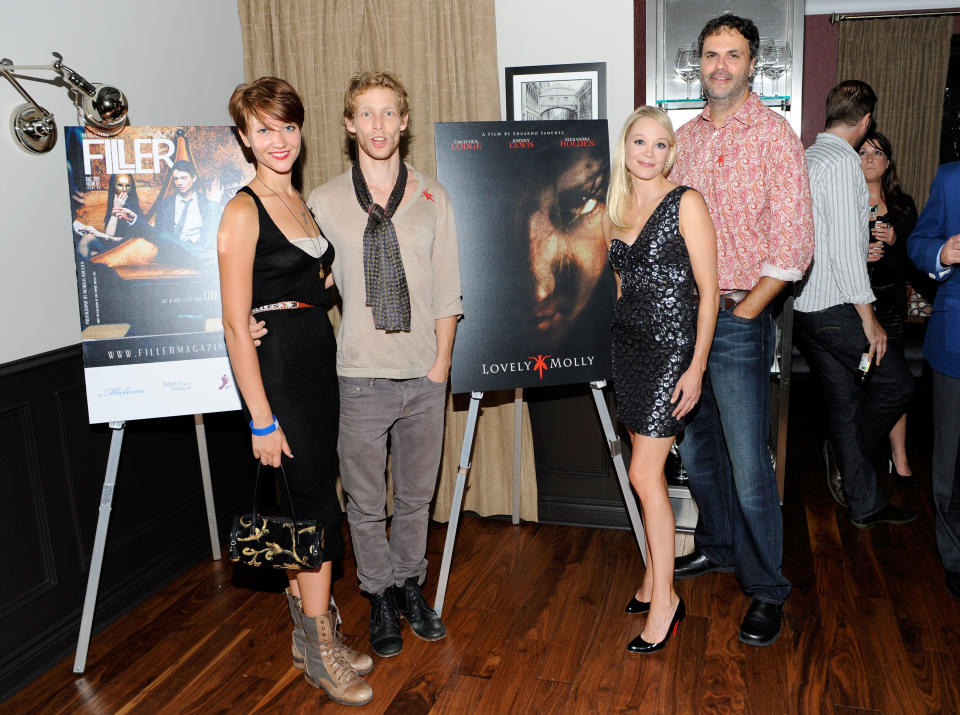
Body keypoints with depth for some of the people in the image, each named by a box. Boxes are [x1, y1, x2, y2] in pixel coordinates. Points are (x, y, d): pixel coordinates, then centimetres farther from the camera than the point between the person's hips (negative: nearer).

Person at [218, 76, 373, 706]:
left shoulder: (306, 203, 13)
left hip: (320, 360, 8)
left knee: (310, 500, 13)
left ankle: (310, 634, 28)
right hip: (275, 368, -7)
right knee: (317, 504, -3)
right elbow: (236, 324, -16)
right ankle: (321, 653, 14)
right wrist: (261, 418, -18)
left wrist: (330, 280, 6)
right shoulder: (244, 210, -11)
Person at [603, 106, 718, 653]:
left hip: (672, 346, -6)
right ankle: (654, 578, 25)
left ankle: (664, 599, 6)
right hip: (628, 342, 6)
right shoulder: (614, 208, 11)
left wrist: (697, 366, -14)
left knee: (645, 474, -7)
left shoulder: (686, 203, -8)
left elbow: (708, 290, -10)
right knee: (650, 471, 12)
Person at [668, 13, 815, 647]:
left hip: (739, 320, -6)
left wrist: (743, 310, -11)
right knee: (696, 447, 16)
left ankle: (767, 590, 13)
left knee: (749, 466, -3)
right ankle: (717, 547, 37)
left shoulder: (774, 135, -7)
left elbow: (794, 244, -11)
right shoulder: (686, 138, 12)